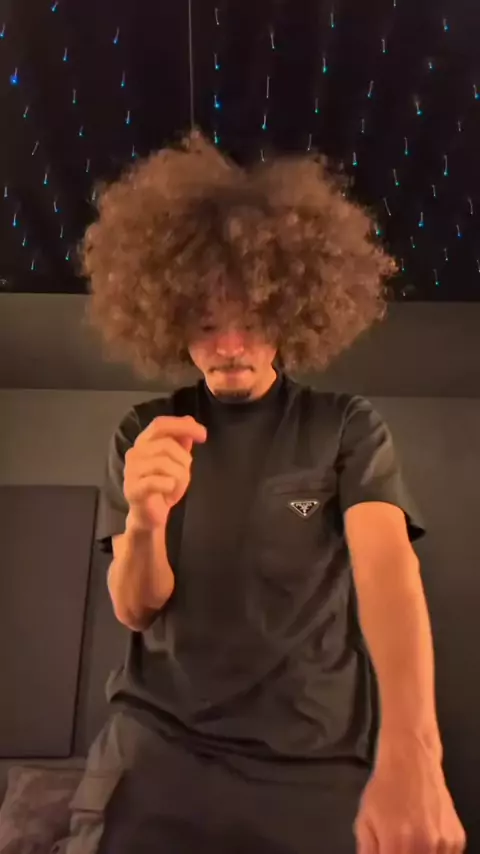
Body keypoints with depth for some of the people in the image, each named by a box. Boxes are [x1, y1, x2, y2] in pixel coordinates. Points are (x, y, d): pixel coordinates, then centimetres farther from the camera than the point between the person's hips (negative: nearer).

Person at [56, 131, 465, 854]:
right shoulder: (145, 434, -1)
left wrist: (410, 749, -37)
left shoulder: (348, 428, -5)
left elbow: (385, 561, -19)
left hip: (316, 764, 0)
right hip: (158, 747, 1)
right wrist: (145, 522, -26)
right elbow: (135, 608, -3)